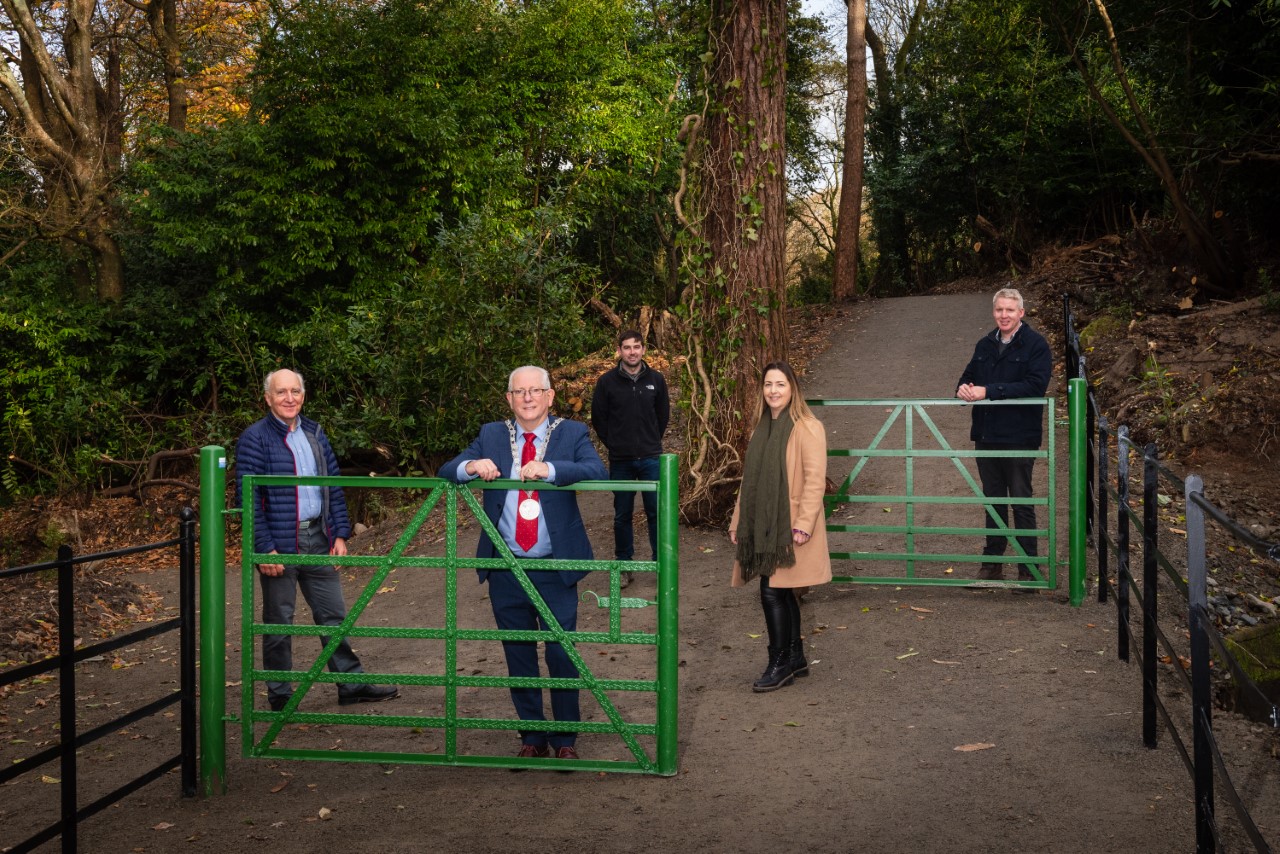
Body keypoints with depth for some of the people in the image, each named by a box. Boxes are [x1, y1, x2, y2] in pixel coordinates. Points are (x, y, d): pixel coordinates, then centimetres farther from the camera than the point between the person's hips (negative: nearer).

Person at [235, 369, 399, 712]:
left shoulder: (314, 433, 10)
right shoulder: (254, 438, -9)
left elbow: (333, 486, 12)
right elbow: (248, 498, -13)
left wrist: (340, 535, 5)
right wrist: (265, 548, -17)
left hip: (318, 539, 6)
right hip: (279, 545, -5)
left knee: (333, 614, 11)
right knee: (279, 622, 6)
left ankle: (351, 683, 21)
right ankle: (280, 696, 18)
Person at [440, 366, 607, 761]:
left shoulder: (572, 433, 0)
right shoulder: (491, 435, 7)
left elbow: (597, 472, -17)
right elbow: (446, 472, 2)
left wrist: (550, 469, -31)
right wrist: (472, 466, -20)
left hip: (555, 570, -2)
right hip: (506, 569, 3)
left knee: (562, 654, 1)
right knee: (518, 657, 11)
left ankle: (565, 739, 18)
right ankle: (532, 737, 26)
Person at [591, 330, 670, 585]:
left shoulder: (656, 380, 2)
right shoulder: (607, 381, -3)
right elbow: (598, 418, 6)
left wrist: (651, 443, 11)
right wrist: (614, 444, 5)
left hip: (651, 458, 0)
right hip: (620, 459, 0)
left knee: (656, 511, 1)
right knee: (622, 514, 8)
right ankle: (623, 565, 18)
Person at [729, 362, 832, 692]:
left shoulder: (806, 428, -9)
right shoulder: (762, 428, 14)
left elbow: (815, 480, -15)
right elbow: (750, 480, 18)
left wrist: (804, 524, -21)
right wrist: (738, 522, 16)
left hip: (789, 527, -7)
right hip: (763, 526, 7)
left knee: (773, 592, -8)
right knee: (781, 593, 13)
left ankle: (780, 665, 3)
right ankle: (795, 659, 24)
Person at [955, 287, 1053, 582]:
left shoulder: (1036, 345, -9)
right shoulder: (985, 345, 11)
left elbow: (1035, 385, -21)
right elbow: (970, 374, 20)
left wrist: (989, 391, -24)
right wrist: (964, 388, -6)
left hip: (1019, 438, -6)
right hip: (986, 436, 6)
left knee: (1022, 502, 2)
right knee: (993, 500, 15)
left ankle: (1028, 568, 12)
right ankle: (992, 563, 25)